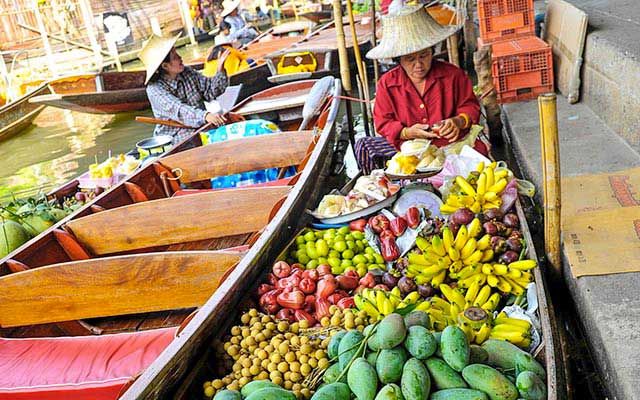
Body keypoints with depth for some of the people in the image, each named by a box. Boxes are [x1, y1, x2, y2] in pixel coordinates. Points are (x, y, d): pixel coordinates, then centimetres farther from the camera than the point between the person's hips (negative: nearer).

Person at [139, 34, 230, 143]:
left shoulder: (187, 73, 6)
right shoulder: (154, 88, -13)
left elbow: (210, 91, 9)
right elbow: (177, 109, -29)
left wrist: (220, 71, -10)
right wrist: (205, 116, -46)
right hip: (174, 137, -6)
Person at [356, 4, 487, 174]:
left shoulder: (453, 75, -1)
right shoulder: (387, 83, 0)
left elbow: (470, 107, 7)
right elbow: (383, 123, 1)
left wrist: (457, 122, -16)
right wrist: (408, 133, -18)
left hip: (450, 144, -1)